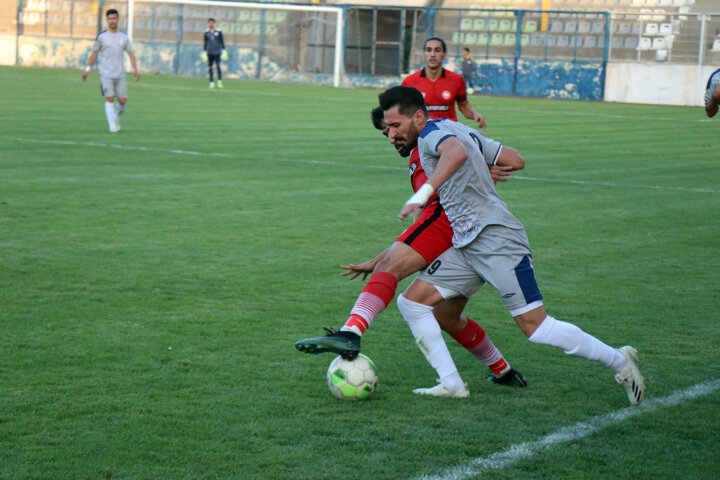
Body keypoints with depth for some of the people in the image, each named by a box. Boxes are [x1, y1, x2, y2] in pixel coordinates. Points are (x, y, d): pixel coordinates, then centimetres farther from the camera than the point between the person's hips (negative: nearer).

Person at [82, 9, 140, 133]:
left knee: (122, 100, 1)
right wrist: (87, 69, 6)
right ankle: (112, 125, -9)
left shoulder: (123, 37, 7)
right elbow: (94, 53, 9)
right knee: (109, 98, -12)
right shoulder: (102, 36, 1)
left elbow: (130, 53, 11)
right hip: (106, 74, -2)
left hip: (120, 74, 2)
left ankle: (116, 117, 28)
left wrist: (135, 70, 0)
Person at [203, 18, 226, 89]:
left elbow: (222, 42, 6)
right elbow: (205, 43, 13)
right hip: (209, 52, 2)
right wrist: (204, 52, 9)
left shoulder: (218, 32, 2)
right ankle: (211, 83, 5)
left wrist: (224, 51, 2)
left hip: (217, 52, -2)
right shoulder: (206, 32, 7)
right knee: (210, 67, 1)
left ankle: (219, 81, -6)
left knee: (218, 66, -13)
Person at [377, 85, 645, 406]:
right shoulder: (453, 130, 19)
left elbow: (457, 153, -32)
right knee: (411, 302, 1)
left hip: (495, 238, -10)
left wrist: (423, 193, -40)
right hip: (465, 246, 10)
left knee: (534, 326, -11)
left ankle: (619, 361, 3)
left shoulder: (432, 131, -7)